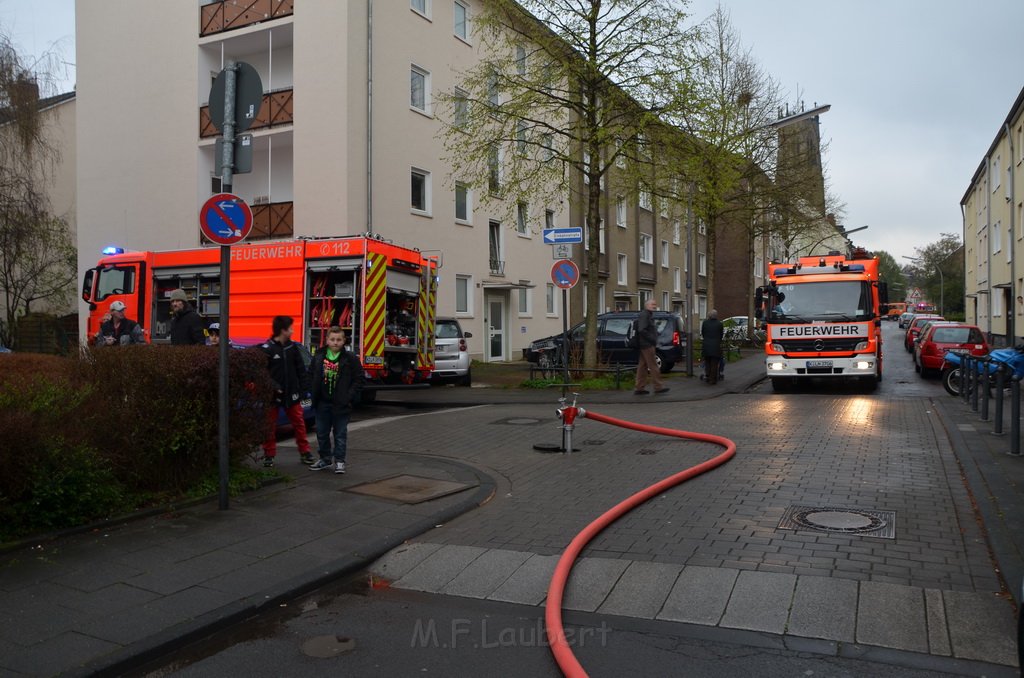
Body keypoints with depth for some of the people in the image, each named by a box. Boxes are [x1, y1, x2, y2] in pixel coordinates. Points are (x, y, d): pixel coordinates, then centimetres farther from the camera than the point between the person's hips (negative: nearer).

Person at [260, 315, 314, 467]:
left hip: (291, 393, 5)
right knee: (270, 426, 6)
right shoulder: (266, 349, -11)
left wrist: (304, 388, 3)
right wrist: (273, 386, -24)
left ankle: (305, 452, 19)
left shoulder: (292, 347, 6)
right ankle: (269, 455, 19)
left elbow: (301, 370, 8)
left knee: (299, 423, 9)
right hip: (273, 395, -4)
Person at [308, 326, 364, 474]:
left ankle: (339, 461, 14)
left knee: (340, 434, 4)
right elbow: (311, 375, 15)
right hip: (322, 402, 4)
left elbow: (358, 380, -4)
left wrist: (349, 397, -10)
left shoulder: (350, 358, -7)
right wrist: (314, 394, 6)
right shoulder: (319, 356, 4)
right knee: (322, 433, 13)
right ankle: (325, 458, 27)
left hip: (340, 404, -4)